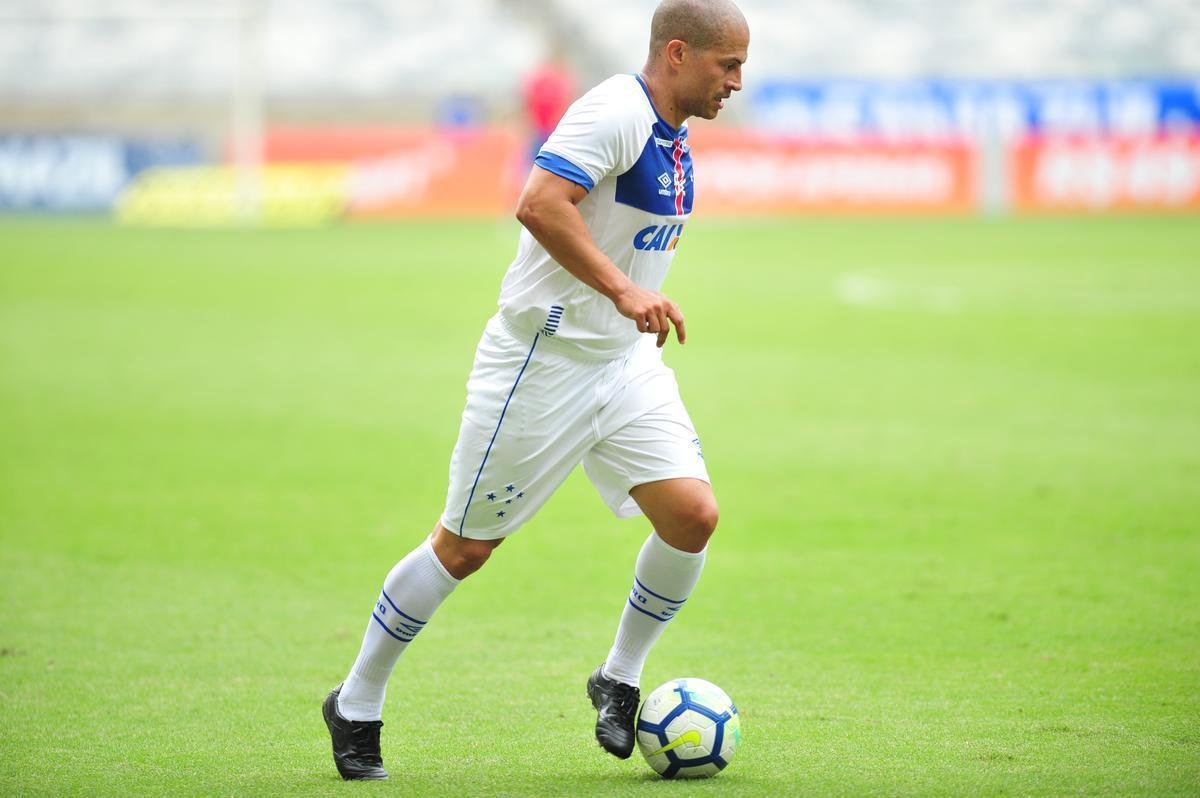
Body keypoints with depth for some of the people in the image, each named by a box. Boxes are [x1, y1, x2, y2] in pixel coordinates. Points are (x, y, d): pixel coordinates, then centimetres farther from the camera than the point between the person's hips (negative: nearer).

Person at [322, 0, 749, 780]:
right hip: (544, 358, -8)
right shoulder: (615, 113, -19)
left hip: (626, 360, 8)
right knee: (466, 547, 2)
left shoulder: (675, 136, 10)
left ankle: (620, 679, 12)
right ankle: (357, 707, 18)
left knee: (693, 514, -9)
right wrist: (623, 290, -33)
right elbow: (540, 205, -32)